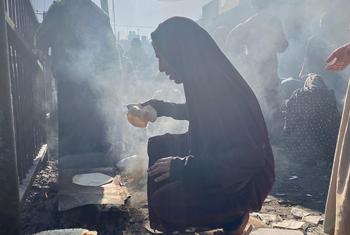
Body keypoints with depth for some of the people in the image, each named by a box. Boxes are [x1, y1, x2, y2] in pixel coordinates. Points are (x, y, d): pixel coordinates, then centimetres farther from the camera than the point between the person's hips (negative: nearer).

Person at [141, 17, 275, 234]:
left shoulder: (223, 89, -30)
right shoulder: (206, 80, -1)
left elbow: (248, 159, -31)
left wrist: (183, 166, -29)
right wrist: (159, 107, 14)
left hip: (246, 180, -9)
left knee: (163, 202, -21)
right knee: (157, 146, 8)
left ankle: (234, 217, 2)